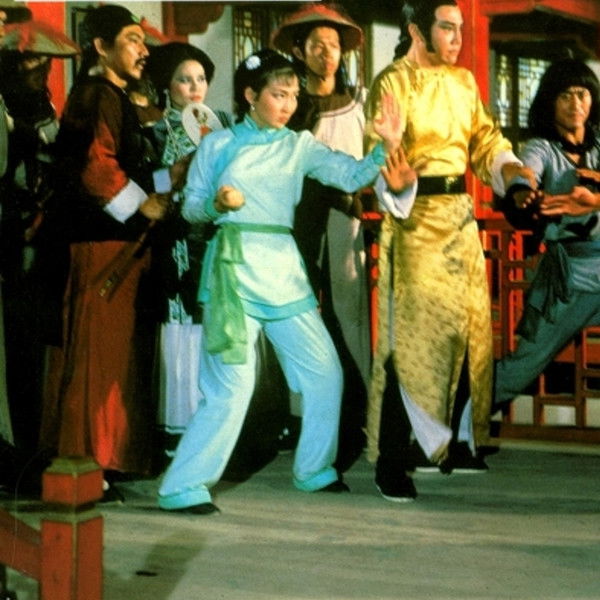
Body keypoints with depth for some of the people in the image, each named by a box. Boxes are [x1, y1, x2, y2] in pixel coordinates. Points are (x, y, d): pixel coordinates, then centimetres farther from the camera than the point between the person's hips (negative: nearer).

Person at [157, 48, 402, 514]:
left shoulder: (300, 146, 11)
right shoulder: (218, 145, 4)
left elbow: (351, 175, 1)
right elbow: (191, 207, 7)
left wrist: (386, 147, -15)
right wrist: (217, 203, -14)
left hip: (283, 268, 5)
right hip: (234, 266, -4)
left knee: (325, 372, 9)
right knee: (233, 384, -12)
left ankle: (314, 469, 29)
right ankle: (182, 486, -4)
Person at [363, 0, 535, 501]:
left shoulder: (463, 81, 13)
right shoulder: (392, 83, -8)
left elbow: (484, 138, 15)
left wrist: (507, 165, -5)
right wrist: (396, 182, -37)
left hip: (461, 215, 7)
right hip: (414, 217, -7)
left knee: (468, 328, 11)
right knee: (411, 334, -8)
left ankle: (455, 443, 26)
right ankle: (391, 461, -1)